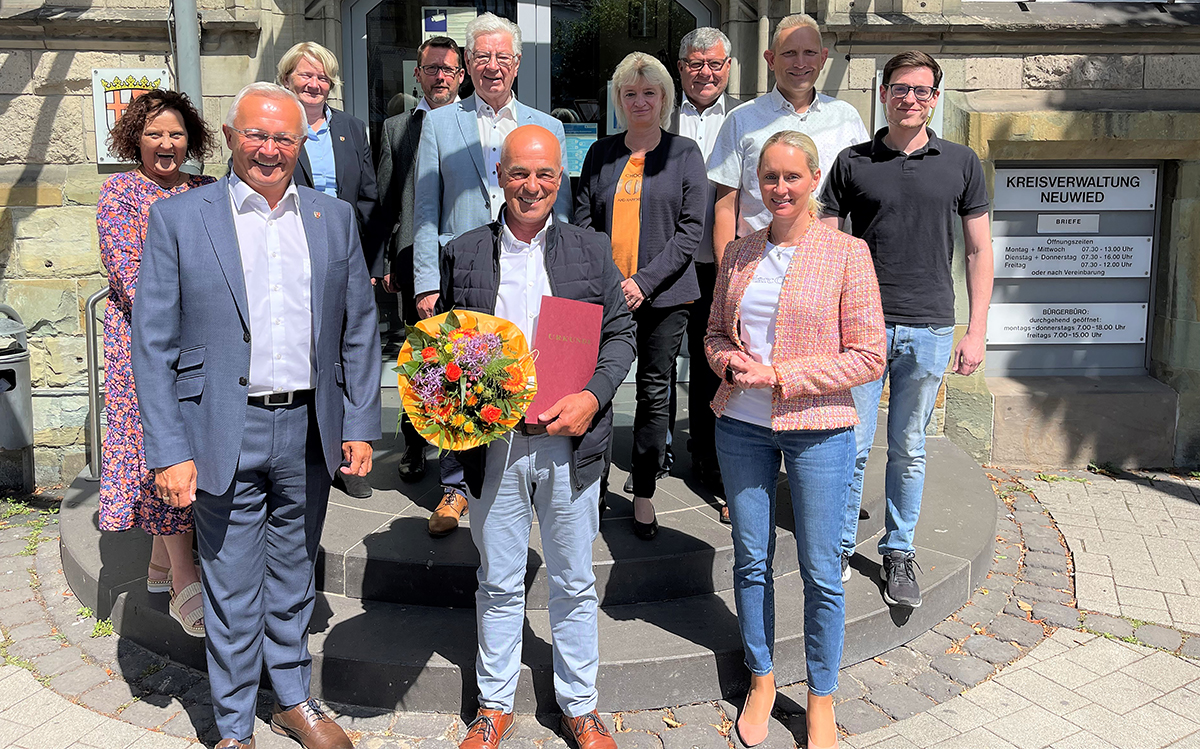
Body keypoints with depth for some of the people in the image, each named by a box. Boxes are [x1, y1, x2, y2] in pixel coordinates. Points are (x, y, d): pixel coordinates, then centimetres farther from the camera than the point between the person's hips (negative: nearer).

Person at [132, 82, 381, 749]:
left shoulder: (335, 218, 6)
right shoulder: (178, 219, -3)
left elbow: (360, 330, 7)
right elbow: (153, 344, -5)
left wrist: (361, 427, 3)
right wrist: (170, 449, -10)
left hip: (310, 433, 3)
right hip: (226, 436, -3)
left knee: (295, 577, 19)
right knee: (232, 591, 9)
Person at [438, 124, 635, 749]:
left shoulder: (592, 251, 4)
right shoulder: (462, 253, 4)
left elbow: (621, 334, 4)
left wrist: (592, 396, -13)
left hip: (569, 442, 0)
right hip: (491, 443, 0)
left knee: (574, 582, 13)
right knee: (498, 583, 13)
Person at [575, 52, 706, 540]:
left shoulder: (684, 153, 4)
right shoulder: (601, 153, 11)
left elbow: (690, 227, -3)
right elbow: (583, 221, 9)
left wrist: (644, 281, -13)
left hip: (662, 294, -2)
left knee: (654, 394, 6)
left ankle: (643, 495, 19)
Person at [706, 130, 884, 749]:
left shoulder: (847, 253, -6)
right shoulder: (738, 254, 7)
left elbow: (868, 356, -8)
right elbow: (715, 331, 16)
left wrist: (780, 376, -15)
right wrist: (727, 359, -7)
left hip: (817, 429, -3)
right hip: (740, 424, 4)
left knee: (820, 572, 5)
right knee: (751, 559, 13)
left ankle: (821, 699, 25)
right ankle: (761, 679, 32)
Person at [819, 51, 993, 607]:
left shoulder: (961, 163, 6)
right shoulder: (852, 162, 4)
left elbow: (979, 250, 8)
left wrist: (976, 331, 2)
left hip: (929, 330, 1)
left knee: (908, 449, 10)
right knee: (851, 445, 1)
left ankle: (898, 552, 24)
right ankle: (840, 547, 18)